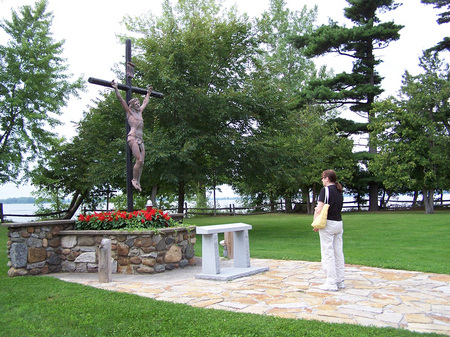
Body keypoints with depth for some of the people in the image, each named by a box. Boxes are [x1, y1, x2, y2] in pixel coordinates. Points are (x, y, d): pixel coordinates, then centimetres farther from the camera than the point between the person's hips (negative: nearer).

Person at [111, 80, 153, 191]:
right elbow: (121, 99, 4)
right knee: (139, 160, -17)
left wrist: (148, 93, 49)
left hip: (140, 139, 7)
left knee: (141, 162, -3)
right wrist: (116, 88, 1)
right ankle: (134, 179, -4)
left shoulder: (140, 112, 25)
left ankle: (138, 182, 0)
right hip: (132, 137, -7)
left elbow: (145, 102, 41)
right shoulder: (129, 112, 9)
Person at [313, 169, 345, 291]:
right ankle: (340, 281, 16)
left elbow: (319, 209, -14)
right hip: (339, 223, 8)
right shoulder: (339, 191, 14)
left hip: (328, 223, -8)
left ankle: (331, 283, -1)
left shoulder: (326, 190, -9)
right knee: (339, 253, 10)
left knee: (328, 254, -3)